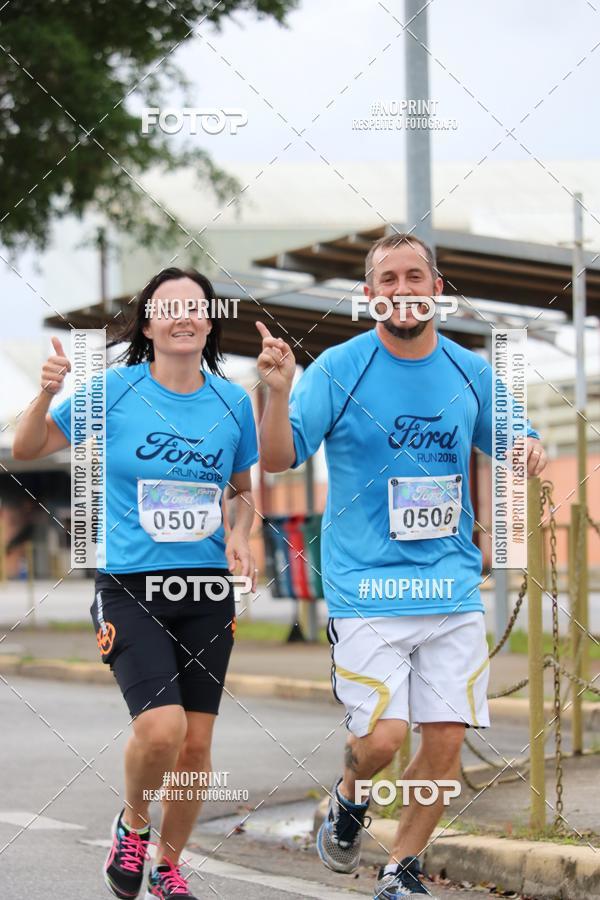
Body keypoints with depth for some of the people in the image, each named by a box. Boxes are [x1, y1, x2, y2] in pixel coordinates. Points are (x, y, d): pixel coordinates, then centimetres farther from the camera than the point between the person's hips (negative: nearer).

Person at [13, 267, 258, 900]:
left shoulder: (232, 401, 5)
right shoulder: (113, 390, -4)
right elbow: (26, 450, 2)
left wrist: (239, 534, -2)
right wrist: (47, 393, -16)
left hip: (208, 591, 4)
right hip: (130, 587, -3)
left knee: (196, 744, 5)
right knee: (160, 728, -21)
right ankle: (133, 823, 11)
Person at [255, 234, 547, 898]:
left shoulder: (471, 372, 6)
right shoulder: (338, 369, -4)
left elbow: (512, 444, 19)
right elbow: (277, 459, -7)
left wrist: (531, 449, -5)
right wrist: (279, 391, -24)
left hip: (453, 587, 4)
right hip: (366, 589, -3)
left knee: (446, 739, 1)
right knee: (381, 737, -11)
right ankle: (349, 798, 25)